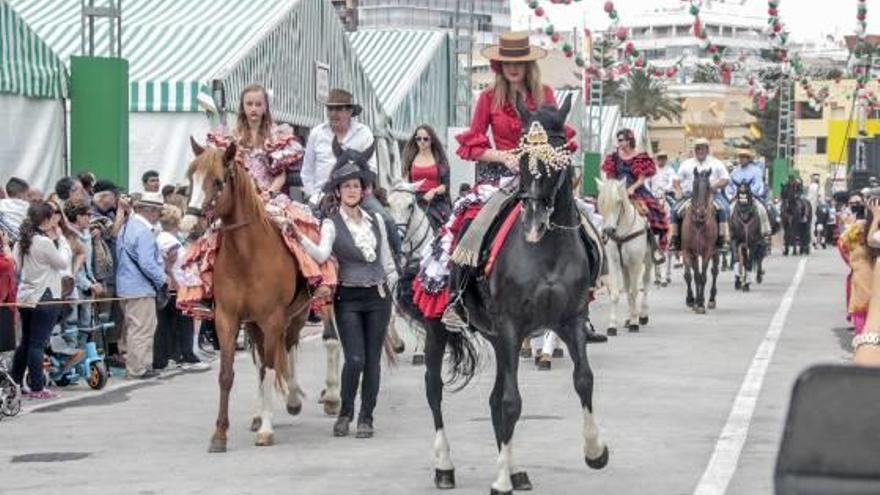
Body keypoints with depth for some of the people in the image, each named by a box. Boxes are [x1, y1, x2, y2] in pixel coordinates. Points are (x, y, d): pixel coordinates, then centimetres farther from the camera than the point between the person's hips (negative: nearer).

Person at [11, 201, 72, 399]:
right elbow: (63, 262, -8)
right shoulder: (45, 242, -17)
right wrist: (60, 238, 1)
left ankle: (15, 382, 21)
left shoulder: (22, 241, 7)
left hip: (24, 298, 8)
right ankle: (37, 388, -1)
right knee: (38, 344, -4)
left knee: (25, 342, 17)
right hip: (44, 298, -8)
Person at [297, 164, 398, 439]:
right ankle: (345, 412, 10)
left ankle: (366, 417, 13)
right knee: (355, 359, -11)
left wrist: (392, 287, 14)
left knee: (372, 359, 3)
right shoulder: (332, 224, -3)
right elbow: (322, 255, -21)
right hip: (348, 298, -3)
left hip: (377, 296, 3)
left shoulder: (376, 220, 9)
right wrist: (300, 239, -36)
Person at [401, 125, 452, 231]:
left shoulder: (440, 159, 8)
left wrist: (434, 191, -15)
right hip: (416, 201, 0)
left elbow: (446, 185, 4)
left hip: (436, 203, 0)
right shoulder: (410, 159, 13)